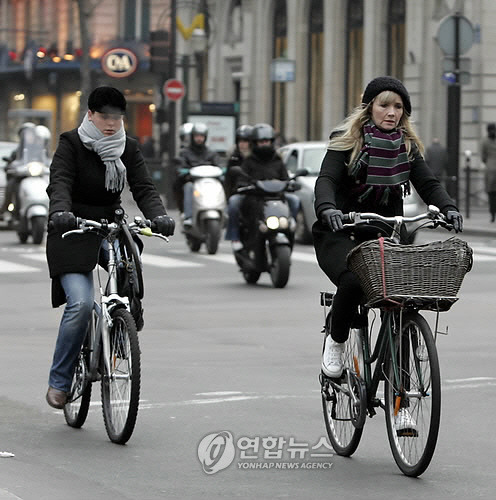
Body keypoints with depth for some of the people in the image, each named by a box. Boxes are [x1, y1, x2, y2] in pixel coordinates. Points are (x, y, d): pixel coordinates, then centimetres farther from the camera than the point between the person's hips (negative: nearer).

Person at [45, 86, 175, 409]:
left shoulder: (129, 149, 6)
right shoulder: (71, 145, -6)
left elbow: (144, 188, -5)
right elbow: (60, 183, -21)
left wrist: (159, 216, -26)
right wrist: (60, 213, -43)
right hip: (73, 232, -5)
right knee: (81, 304, -20)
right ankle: (59, 382, -9)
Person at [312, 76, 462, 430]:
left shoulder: (408, 147, 9)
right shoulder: (347, 141, -2)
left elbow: (428, 183, -1)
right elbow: (326, 179, -15)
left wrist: (449, 208, -22)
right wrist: (327, 209, -37)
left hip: (384, 237, 4)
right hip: (340, 236, -4)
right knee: (353, 282, -35)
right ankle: (336, 340, -2)